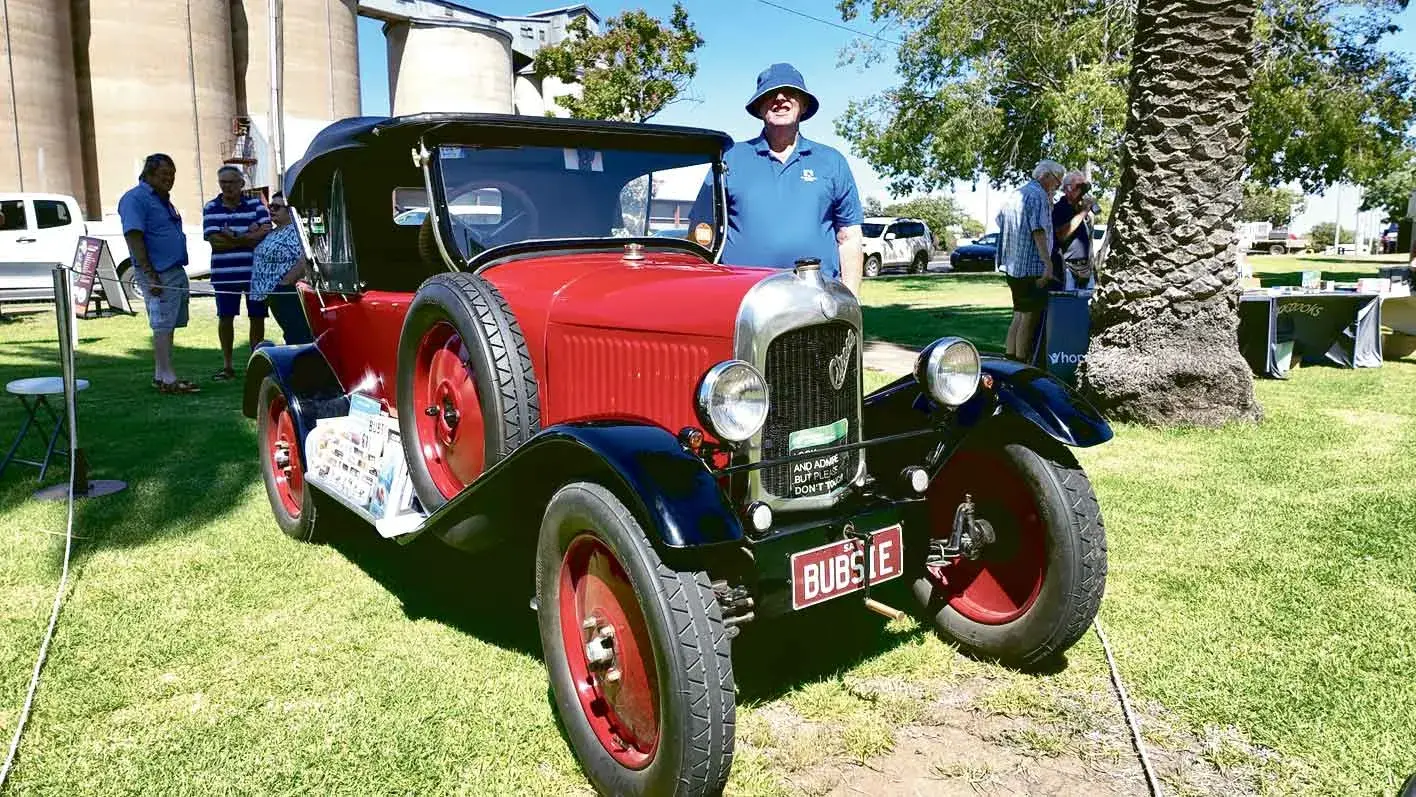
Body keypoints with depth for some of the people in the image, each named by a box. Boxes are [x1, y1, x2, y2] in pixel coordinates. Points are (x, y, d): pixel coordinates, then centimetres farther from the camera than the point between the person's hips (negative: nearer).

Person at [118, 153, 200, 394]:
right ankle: (167, 379, -9)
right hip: (158, 274, -9)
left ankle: (160, 375, 18)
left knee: (168, 326, 11)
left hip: (176, 271, 9)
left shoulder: (162, 198, 20)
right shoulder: (135, 198, -9)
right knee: (162, 325, -10)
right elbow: (133, 237, -17)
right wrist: (150, 274, -22)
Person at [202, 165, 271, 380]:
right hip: (224, 273, 0)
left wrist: (232, 238, -12)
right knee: (225, 318, 5)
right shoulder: (211, 208, 5)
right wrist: (249, 236, -9)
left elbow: (266, 232, -9)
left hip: (255, 271, 0)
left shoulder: (255, 204, 5)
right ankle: (227, 365, 15)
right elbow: (214, 240, -7)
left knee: (257, 317, 6)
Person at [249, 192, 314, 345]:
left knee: (298, 336, -9)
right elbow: (262, 257, 31)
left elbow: (305, 261, -24)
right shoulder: (273, 233, 18)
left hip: (288, 293, -10)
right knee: (291, 334, 14)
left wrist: (284, 283, -20)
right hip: (275, 295, 10)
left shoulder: (295, 231, -12)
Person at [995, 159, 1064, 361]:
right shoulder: (1038, 195, -11)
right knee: (1029, 317, -4)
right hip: (1031, 266, -9)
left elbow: (999, 221, 22)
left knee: (1019, 315, 14)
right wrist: (1048, 264, -21)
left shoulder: (1015, 195, 17)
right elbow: (1039, 231, -19)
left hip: (1012, 266, 9)